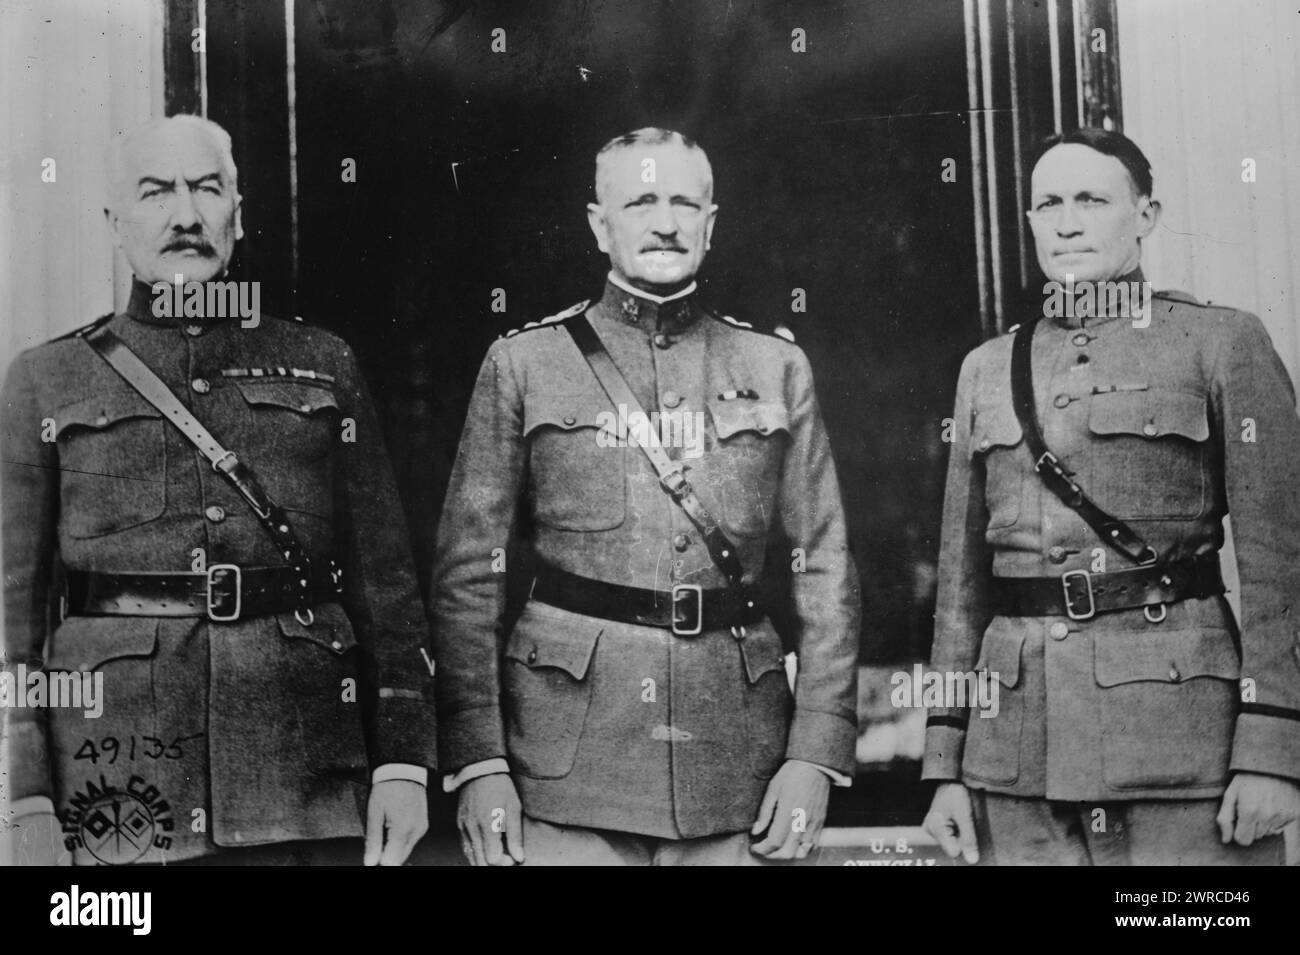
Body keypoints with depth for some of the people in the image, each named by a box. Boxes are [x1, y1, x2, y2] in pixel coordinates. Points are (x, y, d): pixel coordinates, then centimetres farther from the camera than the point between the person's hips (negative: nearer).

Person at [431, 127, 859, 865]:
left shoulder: (776, 369, 8)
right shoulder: (523, 364, 3)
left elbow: (826, 573, 6)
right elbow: (468, 574, 1)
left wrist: (816, 754, -2)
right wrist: (476, 763, -6)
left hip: (737, 774, 2)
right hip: (569, 768, -1)